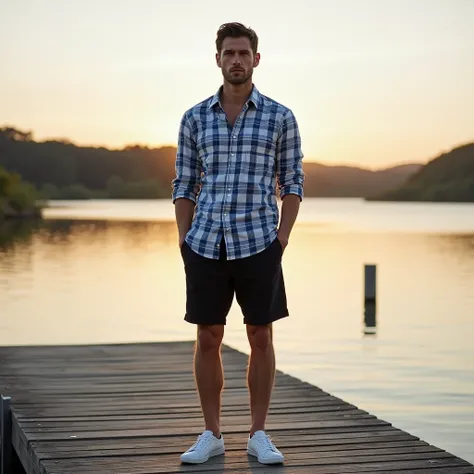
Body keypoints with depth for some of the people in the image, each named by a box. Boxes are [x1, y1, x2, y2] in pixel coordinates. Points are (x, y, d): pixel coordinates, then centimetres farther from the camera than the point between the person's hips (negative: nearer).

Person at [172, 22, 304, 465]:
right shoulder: (194, 118, 6)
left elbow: (293, 184, 4)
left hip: (258, 244, -1)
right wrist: (186, 245, 1)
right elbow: (183, 186, 9)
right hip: (206, 245, 1)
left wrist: (281, 241, -5)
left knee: (261, 338, 4)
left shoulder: (280, 117, 2)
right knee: (208, 339, 5)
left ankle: (258, 436, 15)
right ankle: (211, 435, 17)